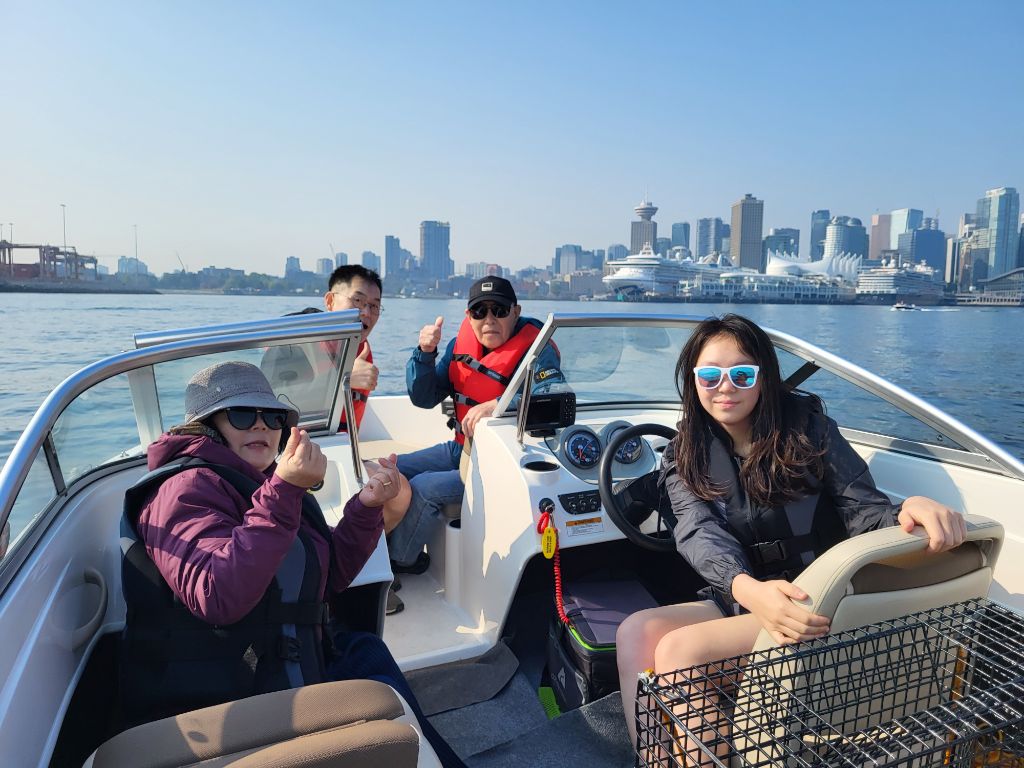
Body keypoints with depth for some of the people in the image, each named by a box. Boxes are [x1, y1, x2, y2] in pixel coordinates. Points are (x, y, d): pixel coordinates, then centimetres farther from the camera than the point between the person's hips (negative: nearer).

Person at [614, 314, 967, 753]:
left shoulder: (806, 428, -3)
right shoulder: (685, 458, 1)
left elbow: (862, 509, -6)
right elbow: (700, 535, -15)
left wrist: (907, 515, -33)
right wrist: (748, 589, -38)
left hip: (817, 607, -4)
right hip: (736, 601, 4)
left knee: (677, 649, -25)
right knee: (635, 633, -20)